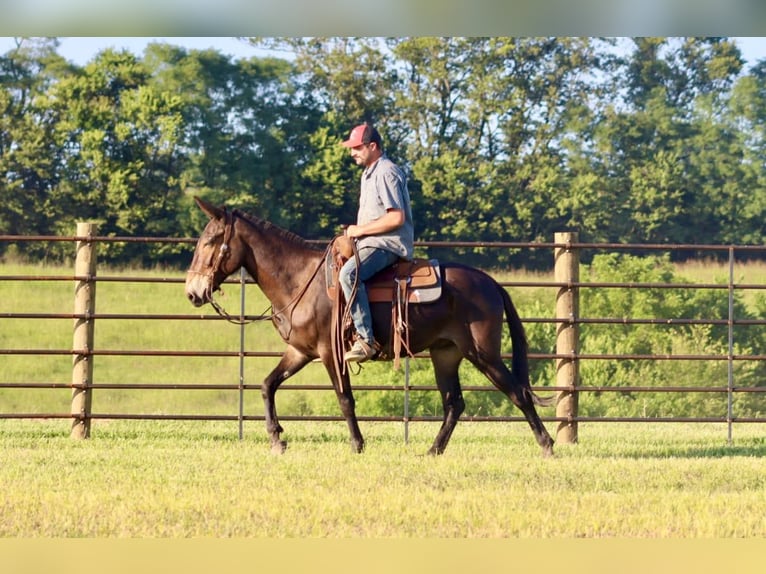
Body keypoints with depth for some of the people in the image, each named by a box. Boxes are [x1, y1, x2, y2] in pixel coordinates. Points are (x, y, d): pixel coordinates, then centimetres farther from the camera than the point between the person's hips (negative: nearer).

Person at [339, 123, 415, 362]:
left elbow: (396, 217, -21)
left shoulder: (386, 173, -13)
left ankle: (366, 340, -37)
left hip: (388, 245, -11)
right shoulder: (369, 173, 20)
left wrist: (360, 230, -15)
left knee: (349, 274, -33)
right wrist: (355, 231, 10)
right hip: (371, 244, 11)